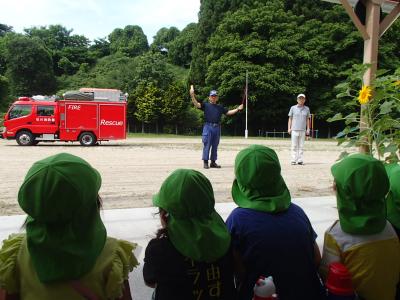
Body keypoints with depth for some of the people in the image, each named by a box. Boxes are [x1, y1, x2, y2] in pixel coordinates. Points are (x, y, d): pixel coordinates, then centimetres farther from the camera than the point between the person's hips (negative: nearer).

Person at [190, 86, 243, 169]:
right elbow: (196, 104, -7)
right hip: (208, 127, -4)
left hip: (217, 128, 5)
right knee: (207, 145, -5)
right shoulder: (206, 105, 6)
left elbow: (228, 112, 22)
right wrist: (192, 95, -21)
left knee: (215, 146, 9)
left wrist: (237, 109, 14)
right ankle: (205, 162, 2)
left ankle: (213, 162, 17)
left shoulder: (220, 107, 20)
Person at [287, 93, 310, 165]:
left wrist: (308, 129, 8)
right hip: (294, 129, -2)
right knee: (294, 146, -3)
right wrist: (289, 128, -1)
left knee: (301, 146, 2)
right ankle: (293, 160, -1)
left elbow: (307, 119, 15)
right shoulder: (293, 108, 6)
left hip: (303, 130, 2)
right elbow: (290, 118, 7)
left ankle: (300, 160, 5)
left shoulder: (307, 109, 12)